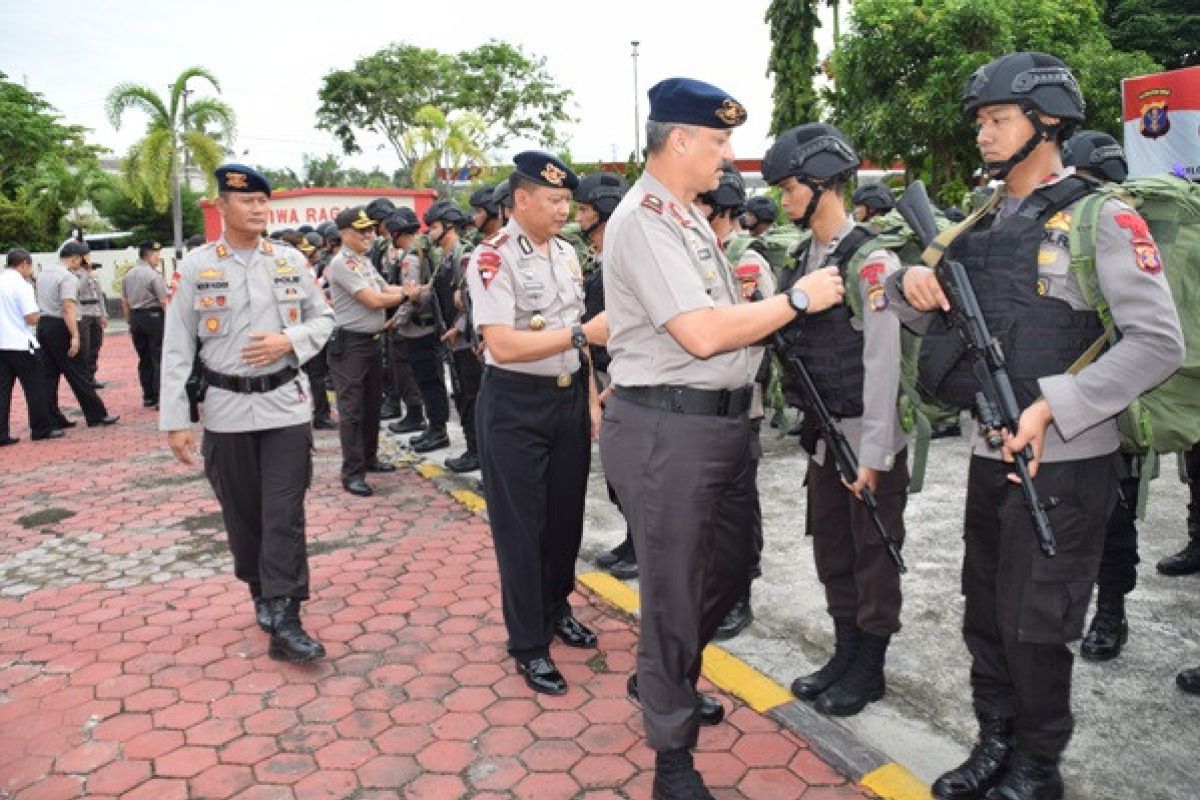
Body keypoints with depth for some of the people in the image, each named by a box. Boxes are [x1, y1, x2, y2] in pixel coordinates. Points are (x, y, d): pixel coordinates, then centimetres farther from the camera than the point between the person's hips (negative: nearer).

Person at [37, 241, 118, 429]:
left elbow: (40, 302, 19)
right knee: (78, 375, -3)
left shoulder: (44, 273, 15)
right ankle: (96, 415, 2)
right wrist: (75, 336, -24)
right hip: (60, 328, -9)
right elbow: (68, 309, -21)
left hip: (42, 324, 9)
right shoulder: (68, 278, -13)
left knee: (48, 375, 9)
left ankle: (52, 419, 11)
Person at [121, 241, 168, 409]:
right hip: (153, 316, -7)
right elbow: (163, 301, -14)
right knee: (158, 358, -4)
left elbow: (125, 302, 14)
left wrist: (130, 322, 20)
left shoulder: (127, 275, 10)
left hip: (136, 318, 7)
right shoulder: (154, 275, -12)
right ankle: (159, 397, -7)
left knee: (144, 359, 12)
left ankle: (148, 397, 16)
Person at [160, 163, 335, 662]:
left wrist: (290, 340, -11)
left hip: (286, 405, 0)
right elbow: (177, 349, -3)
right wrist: (175, 421, -6)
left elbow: (324, 318, 11)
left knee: (285, 513, -3)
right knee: (241, 514, 12)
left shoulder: (291, 260, 4)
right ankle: (262, 593, 34)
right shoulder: (194, 267, -2)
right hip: (227, 411, 0)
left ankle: (283, 620, 1)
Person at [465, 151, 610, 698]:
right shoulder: (493, 258, -15)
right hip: (515, 406, -7)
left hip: (569, 397, 7)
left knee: (566, 514, 17)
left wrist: (592, 398, 13)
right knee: (520, 525, 5)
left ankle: (556, 609, 39)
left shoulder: (566, 253, 8)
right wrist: (584, 333, -27)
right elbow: (503, 345, -25)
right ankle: (528, 644, 20)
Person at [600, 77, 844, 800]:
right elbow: (703, 334, -23)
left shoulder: (690, 215, 16)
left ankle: (668, 680, 46)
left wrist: (777, 315, 7)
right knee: (674, 593, 3)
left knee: (732, 566, 23)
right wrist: (799, 298, -14)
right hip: (668, 432, -10)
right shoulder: (644, 220, -15)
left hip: (723, 423, 10)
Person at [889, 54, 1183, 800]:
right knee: (986, 617, 15)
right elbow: (944, 321, 17)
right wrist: (912, 284, -5)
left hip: (1064, 462, -7)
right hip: (990, 454, 7)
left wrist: (1054, 405, -24)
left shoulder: (1099, 216, -9)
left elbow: (1159, 342, -15)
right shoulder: (985, 223, 11)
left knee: (1035, 625, 4)